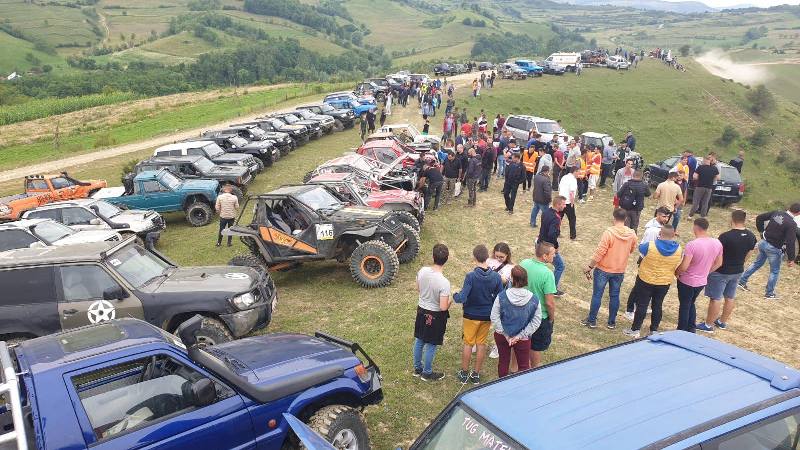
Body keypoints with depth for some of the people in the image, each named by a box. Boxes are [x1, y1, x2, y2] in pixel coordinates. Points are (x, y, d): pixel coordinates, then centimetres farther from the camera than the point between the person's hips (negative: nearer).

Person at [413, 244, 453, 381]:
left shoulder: (422, 271, -14)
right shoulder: (444, 282, -31)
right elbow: (443, 307, -27)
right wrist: (450, 301, -7)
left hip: (421, 310, 6)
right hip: (435, 316, -5)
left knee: (419, 341, 22)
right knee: (431, 345, 14)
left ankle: (417, 368, 40)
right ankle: (427, 373, 30)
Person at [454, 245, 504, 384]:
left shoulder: (471, 276, -23)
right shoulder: (496, 277, -11)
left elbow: (462, 298, -24)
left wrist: (455, 296, -3)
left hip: (471, 315, -3)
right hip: (487, 316, 3)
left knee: (468, 344, 12)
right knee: (481, 344, 15)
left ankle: (464, 373, 24)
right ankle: (476, 374, 25)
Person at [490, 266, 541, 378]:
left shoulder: (502, 296, -19)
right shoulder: (533, 299, -16)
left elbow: (494, 317, -15)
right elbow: (536, 321, -12)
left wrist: (505, 334, -9)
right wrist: (521, 335, -10)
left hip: (502, 336, 1)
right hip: (523, 339, -1)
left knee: (503, 361, 21)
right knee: (524, 365, 17)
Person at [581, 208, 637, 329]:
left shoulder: (609, 232, -21)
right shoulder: (632, 234, -5)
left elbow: (599, 252, -20)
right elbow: (631, 250, 12)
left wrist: (589, 266, -11)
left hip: (603, 269, -4)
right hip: (620, 271, 4)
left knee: (597, 295, 7)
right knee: (614, 296, 15)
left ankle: (592, 320, 16)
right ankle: (612, 322, 23)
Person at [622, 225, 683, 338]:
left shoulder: (650, 245, -22)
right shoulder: (678, 249, -11)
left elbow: (641, 247, 1)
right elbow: (678, 266, 7)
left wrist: (656, 240, 16)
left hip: (646, 281, -3)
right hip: (665, 283, 3)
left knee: (642, 305, 6)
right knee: (657, 306, 16)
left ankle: (635, 330, 15)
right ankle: (654, 330, 26)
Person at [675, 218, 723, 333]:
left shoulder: (692, 244, -27)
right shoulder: (717, 243, -6)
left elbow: (684, 267, -27)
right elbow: (718, 263, 7)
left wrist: (676, 272, -6)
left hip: (687, 281, -6)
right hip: (702, 281, 6)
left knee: (684, 306, 12)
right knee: (691, 304, 26)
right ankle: (691, 330, 33)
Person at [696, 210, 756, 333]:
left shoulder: (725, 237, -25)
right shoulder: (751, 236, -4)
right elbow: (748, 254, 9)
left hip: (721, 272, -7)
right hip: (737, 272, 7)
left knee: (715, 298, 2)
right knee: (730, 297, 18)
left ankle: (708, 325, 10)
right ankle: (722, 322, 33)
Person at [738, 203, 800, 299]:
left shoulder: (776, 213, -3)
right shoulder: (792, 224, -21)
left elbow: (759, 218, 6)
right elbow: (790, 243, -22)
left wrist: (762, 231, 16)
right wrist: (791, 258, -14)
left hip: (763, 242, 6)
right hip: (774, 249, -6)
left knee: (757, 263, 25)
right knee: (775, 271, 12)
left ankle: (742, 281, 30)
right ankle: (769, 294, 22)